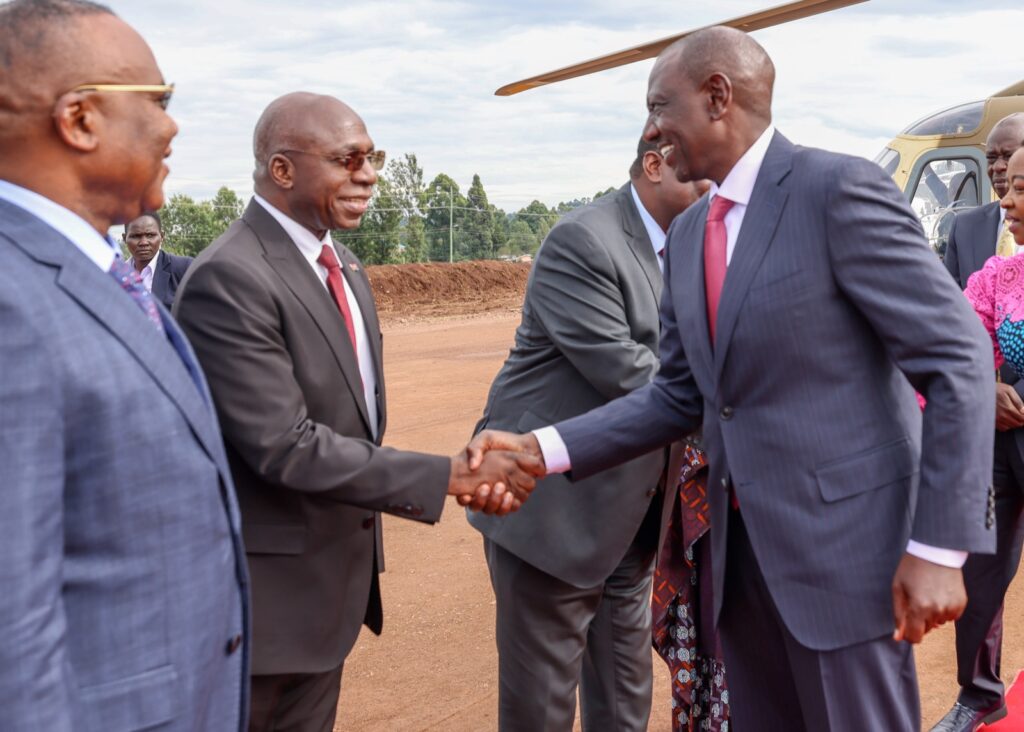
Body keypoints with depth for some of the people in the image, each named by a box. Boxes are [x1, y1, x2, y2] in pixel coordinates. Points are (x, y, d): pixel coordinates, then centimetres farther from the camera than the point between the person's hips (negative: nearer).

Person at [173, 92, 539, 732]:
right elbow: (286, 447, -25)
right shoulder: (228, 280, -21)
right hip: (275, 591, -8)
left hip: (334, 577, 8)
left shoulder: (345, 267, 8)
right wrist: (449, 476, -23)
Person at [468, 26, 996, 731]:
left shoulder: (841, 189, -12)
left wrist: (939, 546, -17)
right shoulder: (687, 236, 11)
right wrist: (542, 448, 0)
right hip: (741, 545, 7)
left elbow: (958, 359, -14)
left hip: (844, 539, -7)